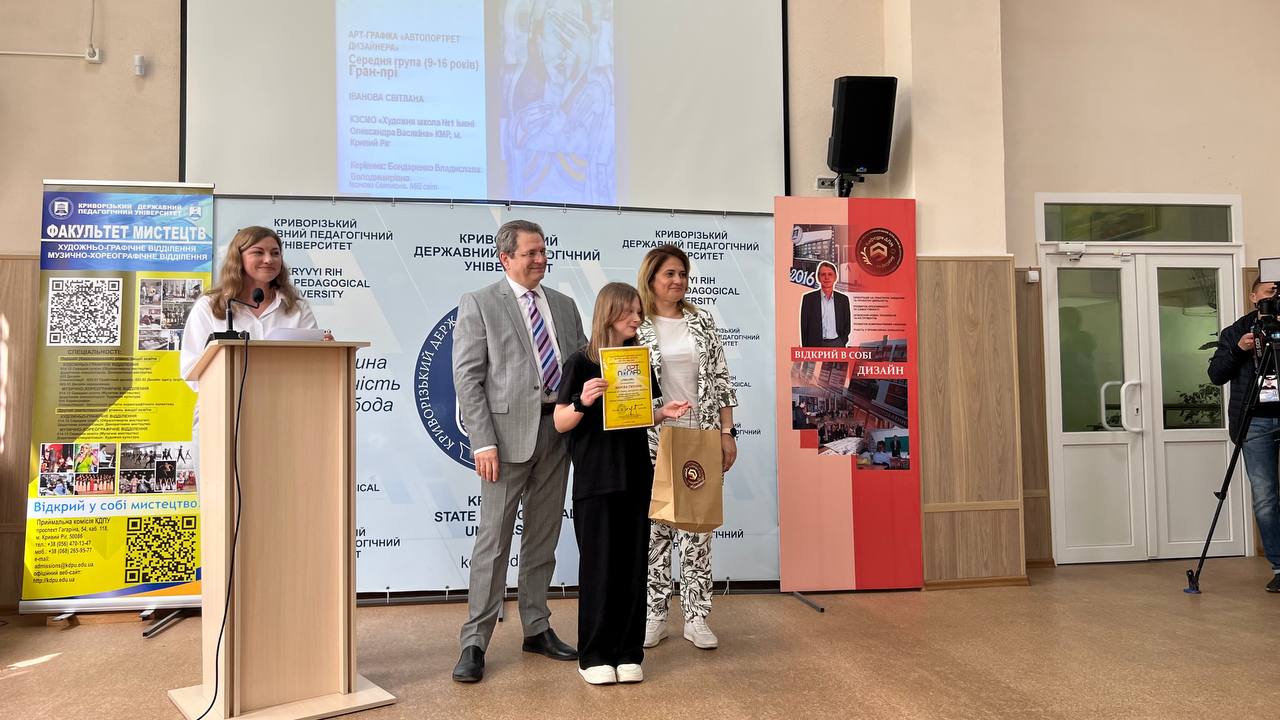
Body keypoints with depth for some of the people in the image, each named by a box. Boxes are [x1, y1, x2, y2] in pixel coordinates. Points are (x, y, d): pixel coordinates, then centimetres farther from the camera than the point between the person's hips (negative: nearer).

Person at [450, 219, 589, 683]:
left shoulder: (564, 305, 14)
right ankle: (474, 642, 8)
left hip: (558, 429, 5)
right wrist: (483, 442, -14)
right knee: (494, 539, -2)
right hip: (509, 431, -5)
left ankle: (536, 629, 25)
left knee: (543, 538, 13)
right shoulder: (479, 304, -1)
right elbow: (467, 378, -6)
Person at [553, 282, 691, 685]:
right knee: (598, 565, 1)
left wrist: (664, 413, -2)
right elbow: (561, 422, -6)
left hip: (636, 475, 5)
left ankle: (628, 652, 17)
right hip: (595, 478, -5)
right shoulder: (581, 362, -6)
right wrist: (583, 402, -25)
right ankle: (594, 655, 13)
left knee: (633, 563, 7)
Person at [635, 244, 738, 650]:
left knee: (698, 526, 4)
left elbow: (720, 380, 8)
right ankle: (654, 616, 16)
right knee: (654, 525, 4)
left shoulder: (702, 324, 7)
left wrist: (727, 432, 3)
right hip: (652, 440, -2)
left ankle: (696, 617, 13)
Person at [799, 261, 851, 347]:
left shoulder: (843, 299, 8)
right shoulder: (809, 298, 2)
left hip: (837, 344, 2)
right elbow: (804, 327, 1)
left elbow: (847, 325, 13)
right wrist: (806, 349, -4)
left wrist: (842, 343, 0)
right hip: (816, 346, -2)